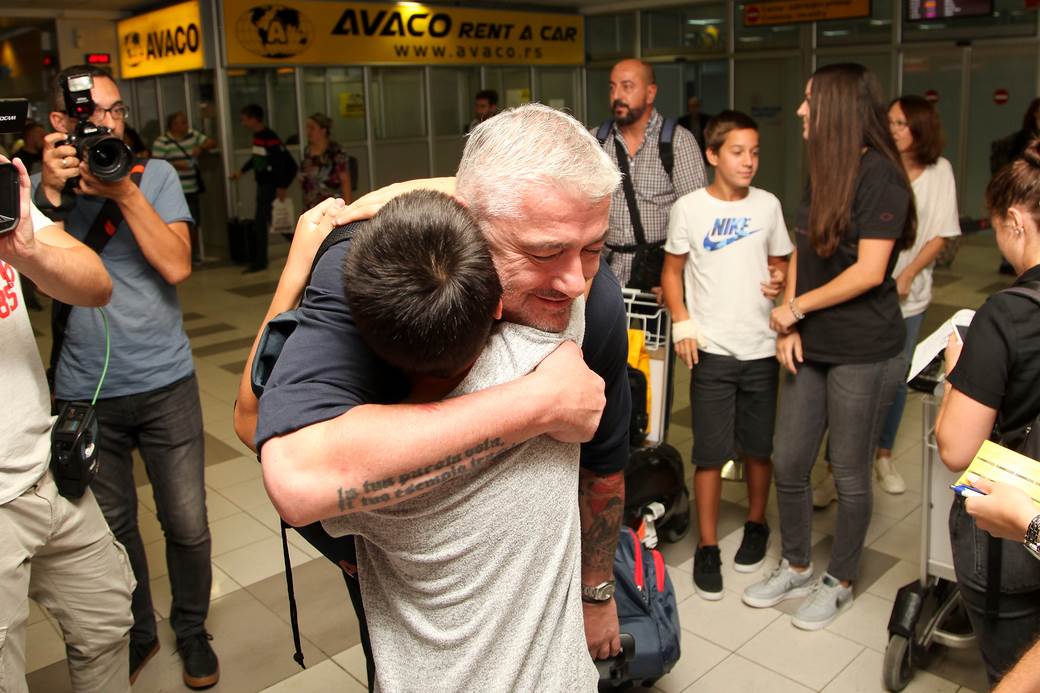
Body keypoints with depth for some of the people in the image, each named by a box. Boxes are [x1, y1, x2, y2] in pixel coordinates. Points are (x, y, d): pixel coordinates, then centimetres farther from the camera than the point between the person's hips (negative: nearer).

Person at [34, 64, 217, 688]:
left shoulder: (156, 175, -2)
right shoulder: (38, 186, 0)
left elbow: (177, 266, -13)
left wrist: (124, 192, -19)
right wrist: (52, 192, -22)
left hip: (165, 381, -1)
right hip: (86, 392, 1)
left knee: (187, 524, 7)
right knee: (112, 526, 15)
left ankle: (192, 629, 31)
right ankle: (136, 632, 38)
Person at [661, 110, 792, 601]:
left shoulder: (767, 205, 4)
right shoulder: (689, 207, -3)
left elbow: (780, 262, 14)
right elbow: (673, 271, 3)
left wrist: (780, 281, -9)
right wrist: (682, 323, -9)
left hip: (762, 347, 3)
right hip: (711, 349, -2)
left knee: (759, 446, 13)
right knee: (710, 452, 1)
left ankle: (755, 524, 36)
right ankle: (707, 547, 15)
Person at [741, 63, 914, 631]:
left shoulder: (879, 176, -15)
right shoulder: (822, 173, 10)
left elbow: (869, 271, -21)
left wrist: (794, 308, -12)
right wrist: (788, 325, -2)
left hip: (863, 353, -7)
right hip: (811, 346, 7)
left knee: (849, 473, 7)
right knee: (787, 462, 12)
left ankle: (839, 582, 28)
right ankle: (796, 567, 32)